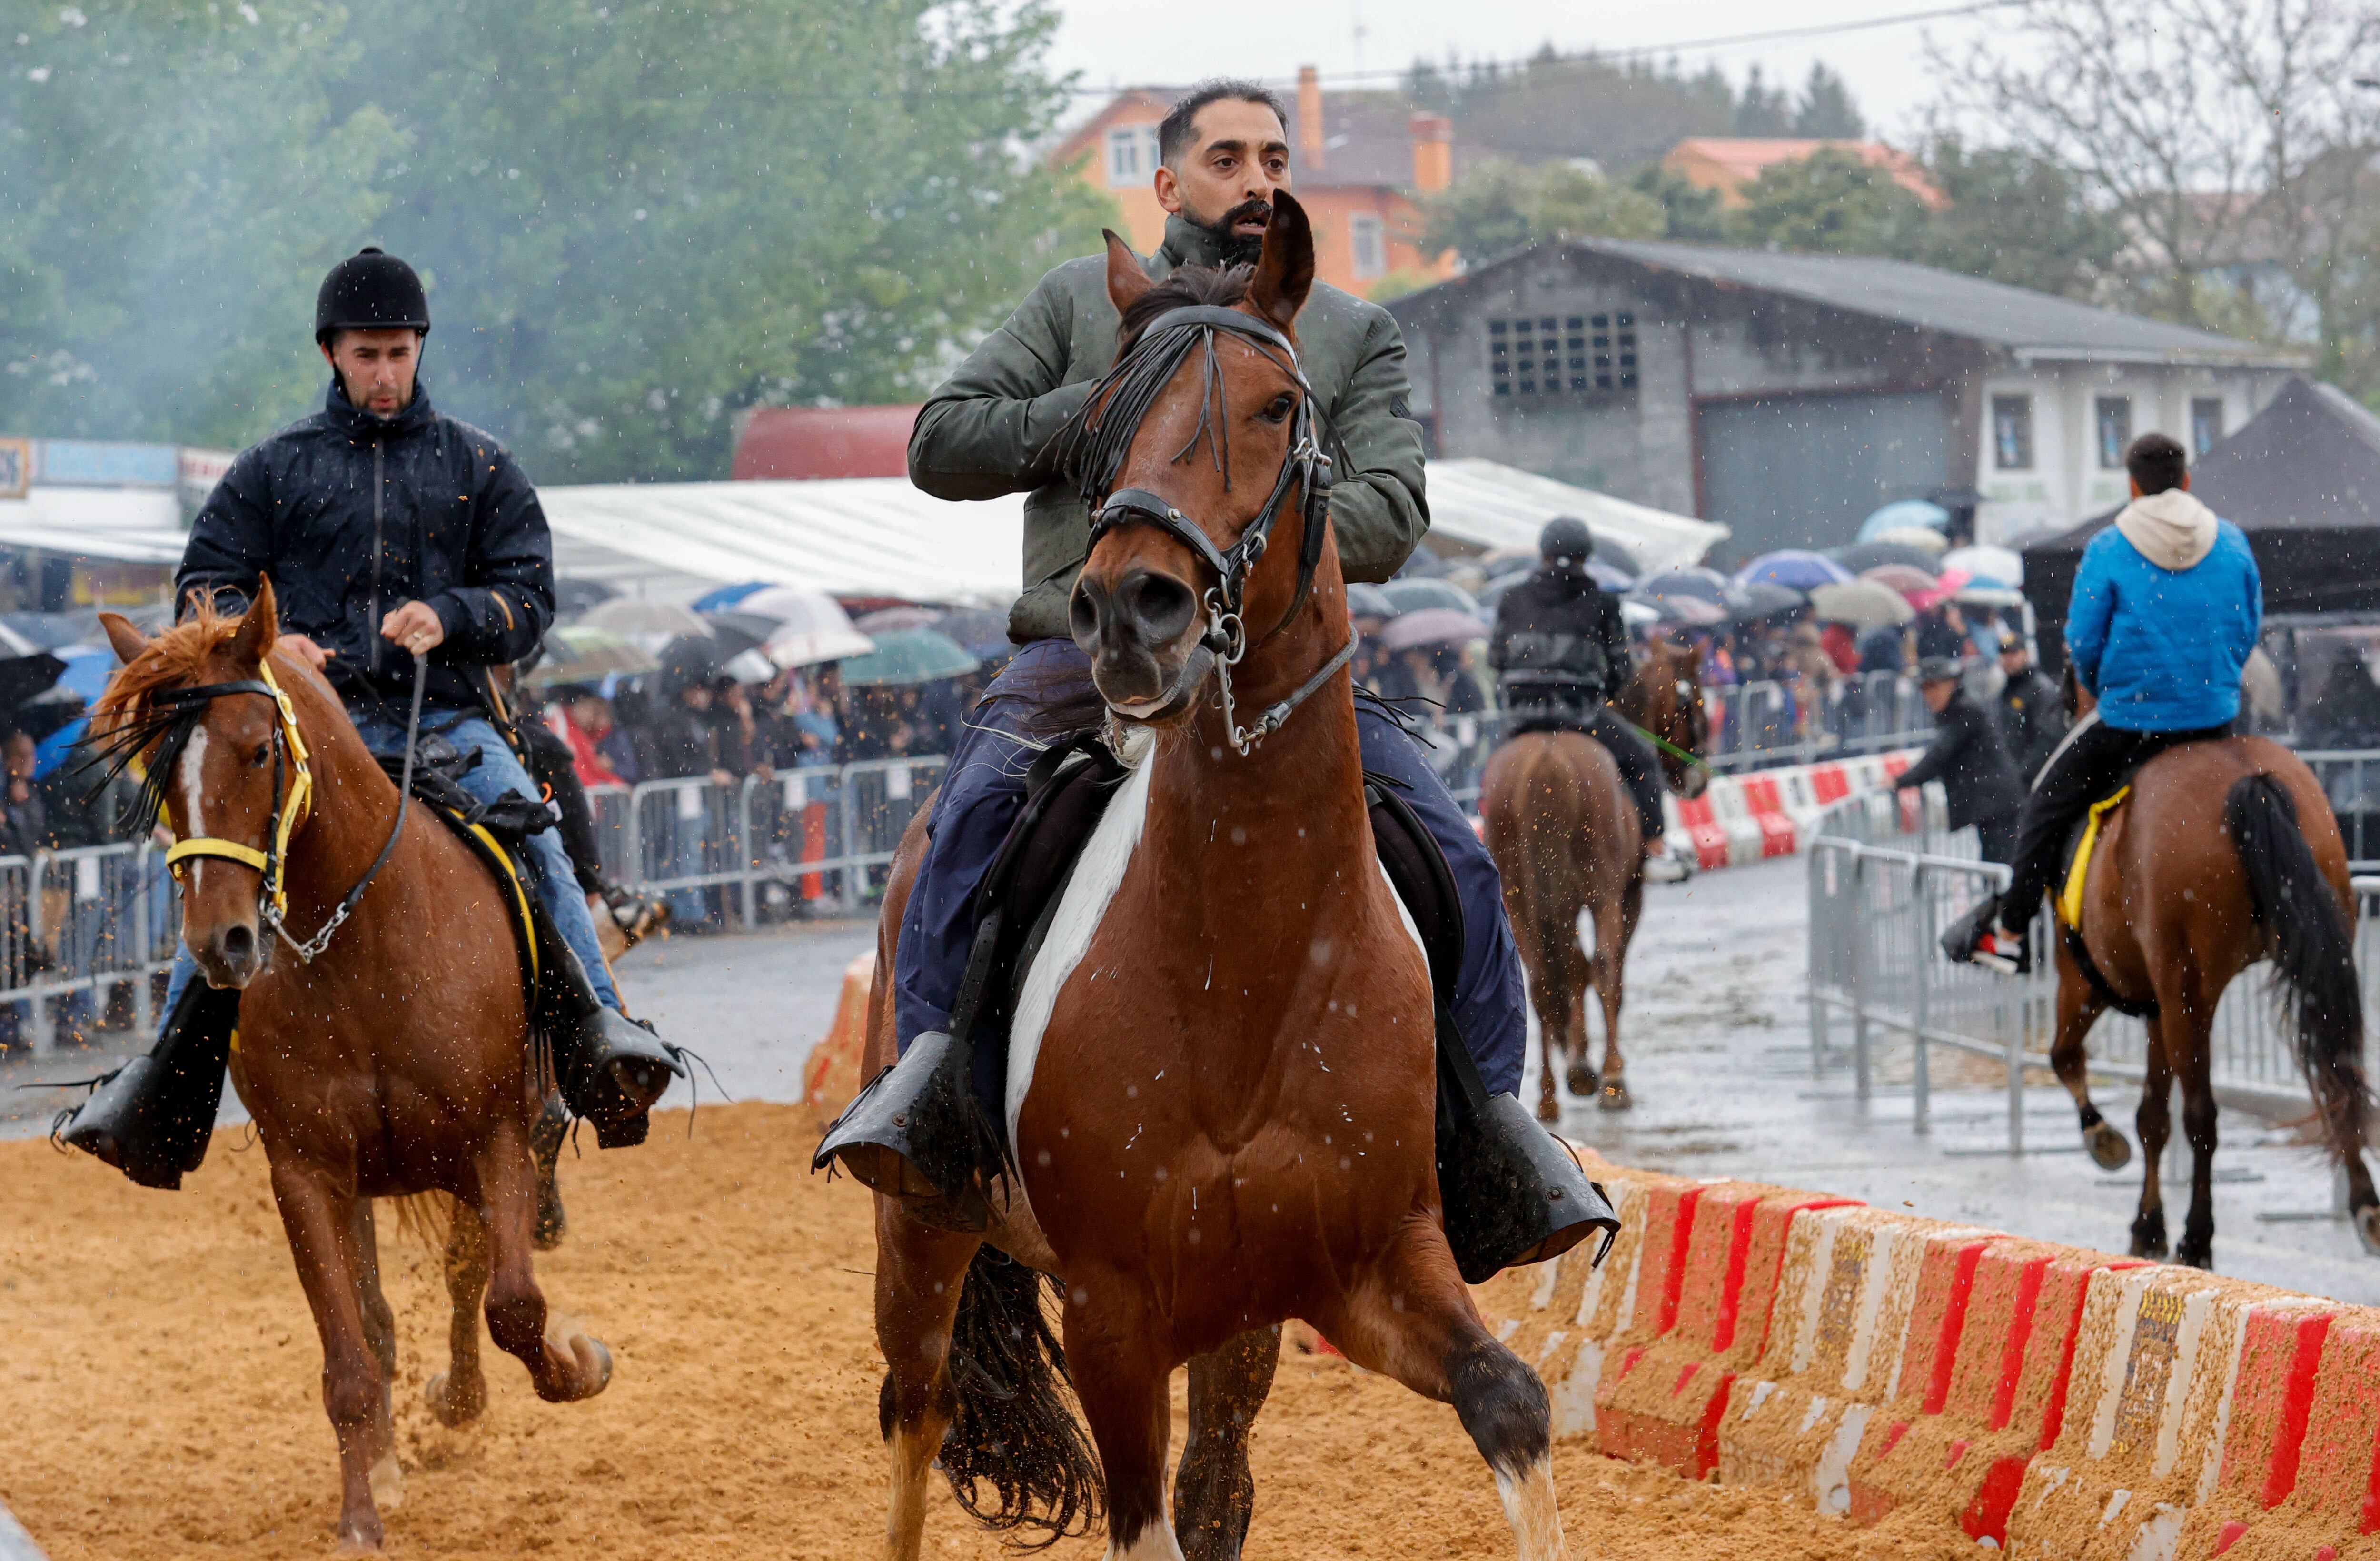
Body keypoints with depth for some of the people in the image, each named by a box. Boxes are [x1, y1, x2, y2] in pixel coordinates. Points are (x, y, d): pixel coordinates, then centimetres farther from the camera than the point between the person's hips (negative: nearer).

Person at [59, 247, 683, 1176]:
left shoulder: (478, 467, 14)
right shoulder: (275, 469, 15)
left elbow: (530, 596, 10)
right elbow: (205, 580, 14)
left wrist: (450, 616, -12)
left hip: (446, 718, 0)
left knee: (533, 837, -27)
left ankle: (597, 1033, -30)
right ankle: (162, 1071, -15)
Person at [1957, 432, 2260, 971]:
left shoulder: (2108, 550, -7)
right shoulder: (2232, 542, 2)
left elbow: (2083, 644, -6)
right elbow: (2249, 630, 9)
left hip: (2130, 720, -3)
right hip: (2215, 718, 3)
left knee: (2047, 805, 13)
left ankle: (2010, 936, 16)